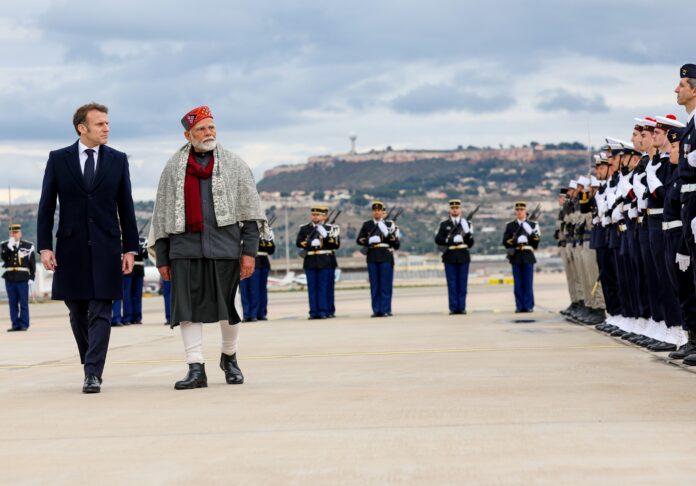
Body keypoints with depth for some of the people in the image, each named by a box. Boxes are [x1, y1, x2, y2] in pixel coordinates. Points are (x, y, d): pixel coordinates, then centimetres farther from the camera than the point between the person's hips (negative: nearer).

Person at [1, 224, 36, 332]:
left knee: (23, 302, -1)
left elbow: (32, 263, 3)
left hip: (23, 278, -2)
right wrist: (10, 246, -16)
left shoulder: (28, 246, 3)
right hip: (9, 278, 2)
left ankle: (24, 324, 3)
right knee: (13, 302, 5)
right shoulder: (4, 245, 8)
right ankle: (15, 324, 9)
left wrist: (32, 277, -3)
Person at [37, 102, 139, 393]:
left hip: (105, 247, -1)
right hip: (71, 247, 1)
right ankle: (91, 364, 27)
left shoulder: (118, 160, 6)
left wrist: (130, 249, 3)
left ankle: (93, 374, -10)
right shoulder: (58, 159, 3)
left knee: (100, 313, -8)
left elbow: (125, 207, 7)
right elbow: (46, 206, 3)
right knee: (78, 313, 9)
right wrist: (45, 246, -5)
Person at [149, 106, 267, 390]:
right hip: (185, 249, 1)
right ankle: (196, 369, -4)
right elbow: (161, 215, 12)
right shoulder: (174, 168, 10)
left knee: (228, 308, 4)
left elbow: (250, 212, 6)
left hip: (224, 247, 0)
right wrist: (161, 258, 7)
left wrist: (249, 251, -3)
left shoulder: (234, 165, 8)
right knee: (188, 307, -6)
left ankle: (229, 357, 28)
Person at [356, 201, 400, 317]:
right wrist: (370, 240, -9)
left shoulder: (390, 225, 6)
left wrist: (388, 234, -14)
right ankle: (376, 310, 6)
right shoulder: (367, 225, 11)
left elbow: (397, 245, 4)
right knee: (374, 285, 3)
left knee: (386, 285, -2)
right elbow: (359, 239, 10)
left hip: (386, 257, -2)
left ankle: (386, 310, 2)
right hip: (372, 258, 2)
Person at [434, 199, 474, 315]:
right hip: (450, 257, -1)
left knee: (462, 283, 2)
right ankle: (453, 308, 2)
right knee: (452, 284, 0)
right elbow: (438, 240, -1)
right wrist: (452, 240, -13)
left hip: (463, 257, 1)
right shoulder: (444, 225, 8)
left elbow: (470, 243, 6)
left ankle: (462, 307, 5)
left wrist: (467, 232, -13)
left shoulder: (466, 223, 10)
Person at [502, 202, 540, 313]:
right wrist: (515, 241, -13)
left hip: (528, 256, 0)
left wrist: (533, 234, -14)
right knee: (518, 284, 1)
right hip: (516, 257, 0)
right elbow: (505, 242, 1)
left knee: (528, 283, -1)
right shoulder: (510, 225, 9)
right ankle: (519, 306, 4)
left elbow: (536, 242, 4)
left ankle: (529, 306, 3)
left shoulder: (532, 225, 9)